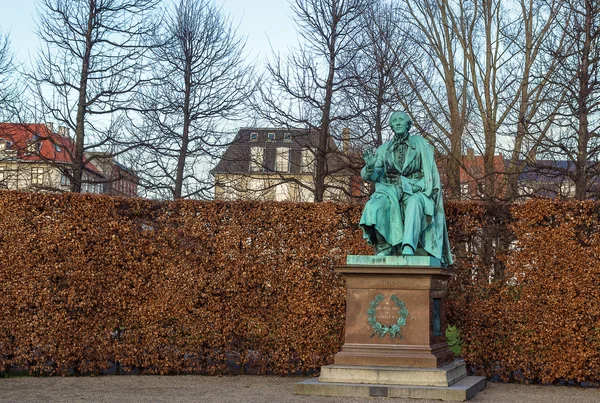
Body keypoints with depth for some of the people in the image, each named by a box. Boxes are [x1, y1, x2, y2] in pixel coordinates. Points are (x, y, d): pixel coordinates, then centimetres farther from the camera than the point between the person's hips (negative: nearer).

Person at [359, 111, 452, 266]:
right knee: (373, 206, -32)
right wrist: (370, 166, -17)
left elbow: (429, 173, 2)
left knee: (414, 204, -39)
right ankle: (383, 248, -33)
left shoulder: (420, 144, 8)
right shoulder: (384, 149, 13)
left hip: (415, 190, -2)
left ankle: (408, 249, -56)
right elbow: (370, 176, 8)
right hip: (391, 190, 2)